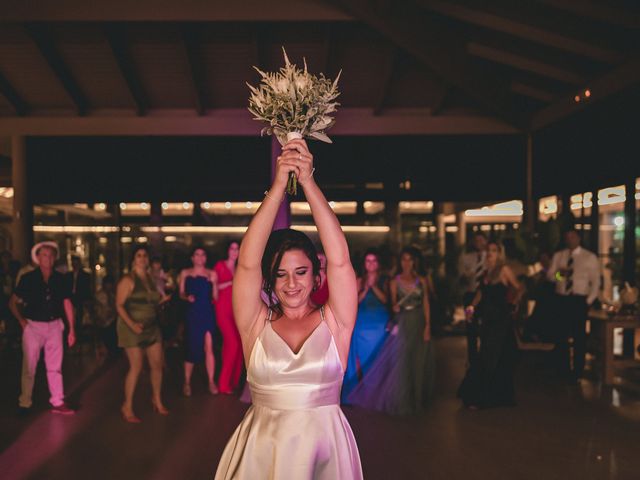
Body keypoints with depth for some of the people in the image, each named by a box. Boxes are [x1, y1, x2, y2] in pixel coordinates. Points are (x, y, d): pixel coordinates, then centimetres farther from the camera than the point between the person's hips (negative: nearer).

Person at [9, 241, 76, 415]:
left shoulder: (60, 279, 2)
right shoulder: (28, 278, -5)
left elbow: (67, 304, 5)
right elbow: (12, 302, 1)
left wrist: (72, 329, 3)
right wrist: (21, 320, -10)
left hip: (54, 325, 2)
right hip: (33, 325, -2)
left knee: (55, 366, 7)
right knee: (29, 366, 4)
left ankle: (57, 402, 13)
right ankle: (25, 403, 16)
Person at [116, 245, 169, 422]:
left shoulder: (150, 278, 11)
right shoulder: (128, 280, -9)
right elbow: (119, 305, -15)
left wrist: (163, 298, 5)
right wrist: (132, 324, -25)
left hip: (152, 327, 7)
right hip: (133, 328, -6)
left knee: (157, 364, 8)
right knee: (136, 367, -8)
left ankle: (157, 399, 28)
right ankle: (127, 407, 6)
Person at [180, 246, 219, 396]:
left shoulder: (211, 274, 7)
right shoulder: (185, 273, 9)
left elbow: (215, 297, 8)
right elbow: (181, 294, 7)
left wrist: (214, 283, -6)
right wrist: (187, 297, -10)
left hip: (208, 313, 0)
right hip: (192, 313, 0)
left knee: (208, 347, -6)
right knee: (191, 347, 2)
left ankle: (211, 381, 2)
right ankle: (187, 382, 16)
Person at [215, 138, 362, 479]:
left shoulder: (334, 323, -5)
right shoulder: (257, 325, -4)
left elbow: (339, 260, -16)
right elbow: (247, 264, -15)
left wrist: (308, 181, -20)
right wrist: (279, 185, -19)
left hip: (325, 450, 0)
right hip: (262, 452, 0)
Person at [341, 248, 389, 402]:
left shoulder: (383, 280, 4)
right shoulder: (360, 280, 6)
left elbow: (385, 299, -7)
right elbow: (357, 300, -1)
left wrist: (373, 286, -17)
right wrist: (366, 288, -15)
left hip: (380, 322, -1)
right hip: (363, 322, 1)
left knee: (378, 354, -1)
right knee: (362, 354, -1)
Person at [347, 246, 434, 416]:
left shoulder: (421, 280, 3)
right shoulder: (395, 282, 1)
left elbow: (426, 304, 2)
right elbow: (393, 303, 4)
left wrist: (427, 326, -5)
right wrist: (395, 307, -19)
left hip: (419, 324, 2)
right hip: (403, 323, -1)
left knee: (419, 361, 8)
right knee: (401, 361, -2)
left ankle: (417, 398, 24)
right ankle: (402, 401, 9)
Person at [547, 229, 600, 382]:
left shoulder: (590, 257, -1)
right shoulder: (558, 256, 9)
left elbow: (596, 282, -1)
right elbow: (549, 275, 1)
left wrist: (588, 301, -8)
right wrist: (558, 273, -21)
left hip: (580, 300, -3)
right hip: (562, 299, 3)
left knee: (579, 336, 4)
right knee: (562, 335, 9)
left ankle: (577, 371, 15)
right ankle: (565, 369, 23)